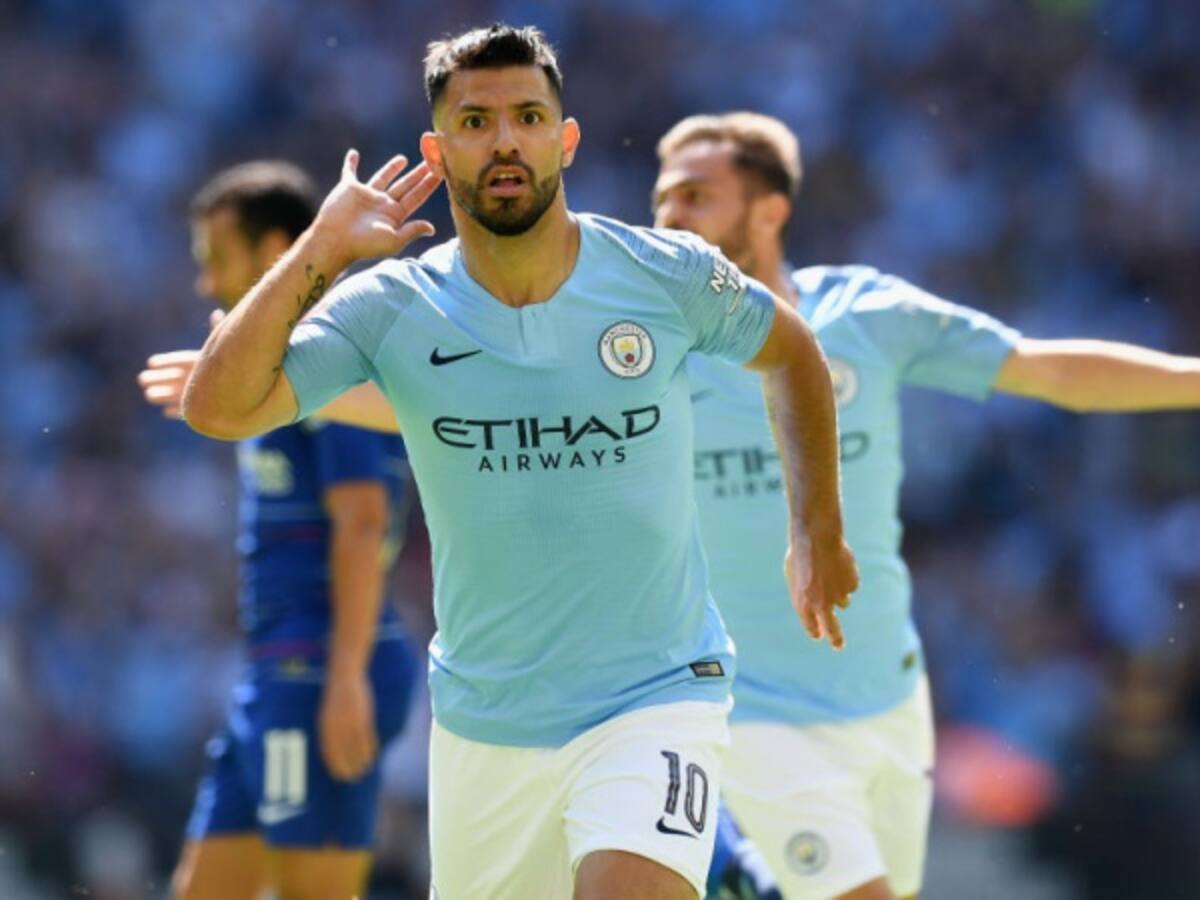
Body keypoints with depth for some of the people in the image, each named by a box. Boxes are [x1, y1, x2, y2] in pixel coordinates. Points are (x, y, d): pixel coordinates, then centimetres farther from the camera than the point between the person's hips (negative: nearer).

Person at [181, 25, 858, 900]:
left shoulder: (670, 275, -7)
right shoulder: (391, 309, -7)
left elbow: (793, 353, 13)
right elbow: (217, 407, -18)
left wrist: (817, 532, 13)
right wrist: (323, 249, -17)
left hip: (656, 698, -2)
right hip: (483, 721, 3)